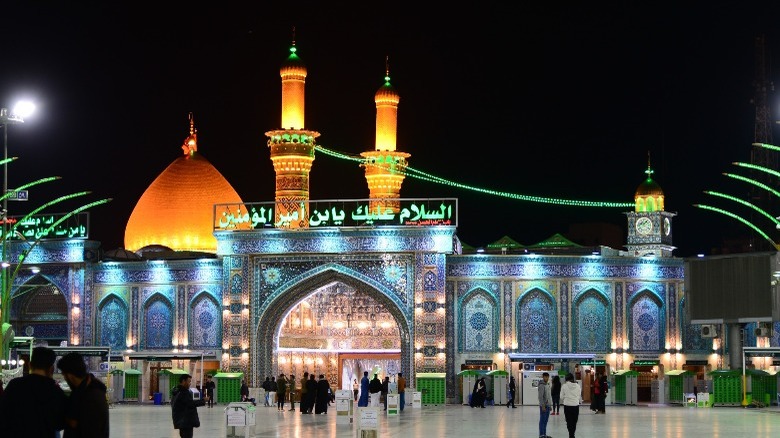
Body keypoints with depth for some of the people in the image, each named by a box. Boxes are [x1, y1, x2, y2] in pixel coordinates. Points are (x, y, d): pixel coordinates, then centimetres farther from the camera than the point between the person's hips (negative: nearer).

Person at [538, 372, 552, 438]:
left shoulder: (548, 385, 15)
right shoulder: (541, 385, -12)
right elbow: (540, 397, -17)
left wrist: (550, 405, 19)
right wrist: (543, 406, -21)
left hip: (548, 405, 8)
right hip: (543, 405, -8)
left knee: (545, 420, 11)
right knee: (542, 420, -5)